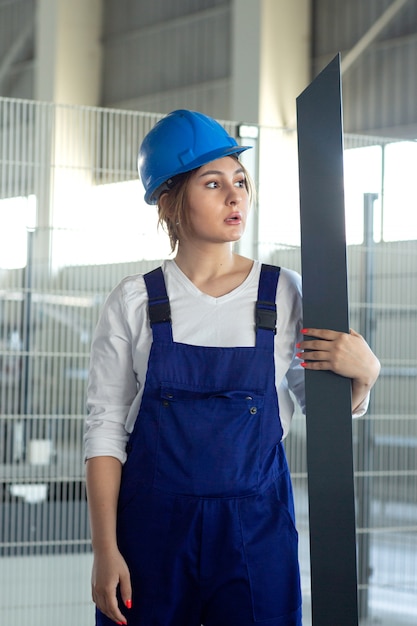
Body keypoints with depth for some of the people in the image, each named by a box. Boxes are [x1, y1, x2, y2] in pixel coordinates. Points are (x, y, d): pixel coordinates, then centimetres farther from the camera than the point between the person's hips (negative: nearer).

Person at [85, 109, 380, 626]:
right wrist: (105, 550, -6)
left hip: (255, 525, 1)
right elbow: (105, 429, -1)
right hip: (152, 524, -1)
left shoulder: (282, 294, 2)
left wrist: (362, 371, -13)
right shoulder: (134, 303, 0)